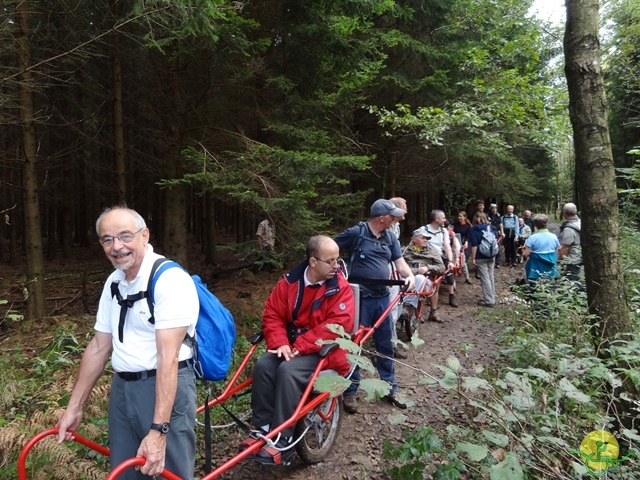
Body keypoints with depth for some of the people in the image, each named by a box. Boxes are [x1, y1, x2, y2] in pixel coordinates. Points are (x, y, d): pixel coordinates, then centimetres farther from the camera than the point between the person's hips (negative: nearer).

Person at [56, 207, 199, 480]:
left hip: (166, 387, -7)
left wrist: (158, 430, -26)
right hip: (122, 388, 7)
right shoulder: (113, 282, 7)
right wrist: (74, 408, 13)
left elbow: (168, 357, -23)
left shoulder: (170, 278, -18)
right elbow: (98, 348, 12)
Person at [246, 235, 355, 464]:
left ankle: (283, 439, -18)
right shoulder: (290, 282, 0)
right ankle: (261, 428, -8)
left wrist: (300, 346, -24)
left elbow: (338, 325, -21)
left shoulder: (341, 288, -12)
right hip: (291, 345, 5)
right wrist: (280, 343, -17)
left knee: (288, 370, -29)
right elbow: (272, 314, 1)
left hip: (323, 350, -4)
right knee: (263, 365, -21)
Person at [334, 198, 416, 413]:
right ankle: (350, 392, 17)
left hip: (382, 297, 6)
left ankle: (389, 389, 29)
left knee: (385, 344, 14)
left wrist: (410, 276, -13)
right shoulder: (356, 232, -11)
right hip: (360, 297, -6)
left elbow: (399, 261, 6)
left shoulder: (390, 237, 8)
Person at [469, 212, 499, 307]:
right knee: (491, 277, 14)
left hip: (481, 257, -6)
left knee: (485, 278, -3)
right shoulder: (491, 228, 10)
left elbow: (474, 245, -14)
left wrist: (473, 258, -10)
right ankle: (492, 298, 23)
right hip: (491, 256, 6)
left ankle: (489, 301, -2)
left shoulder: (474, 230, -8)